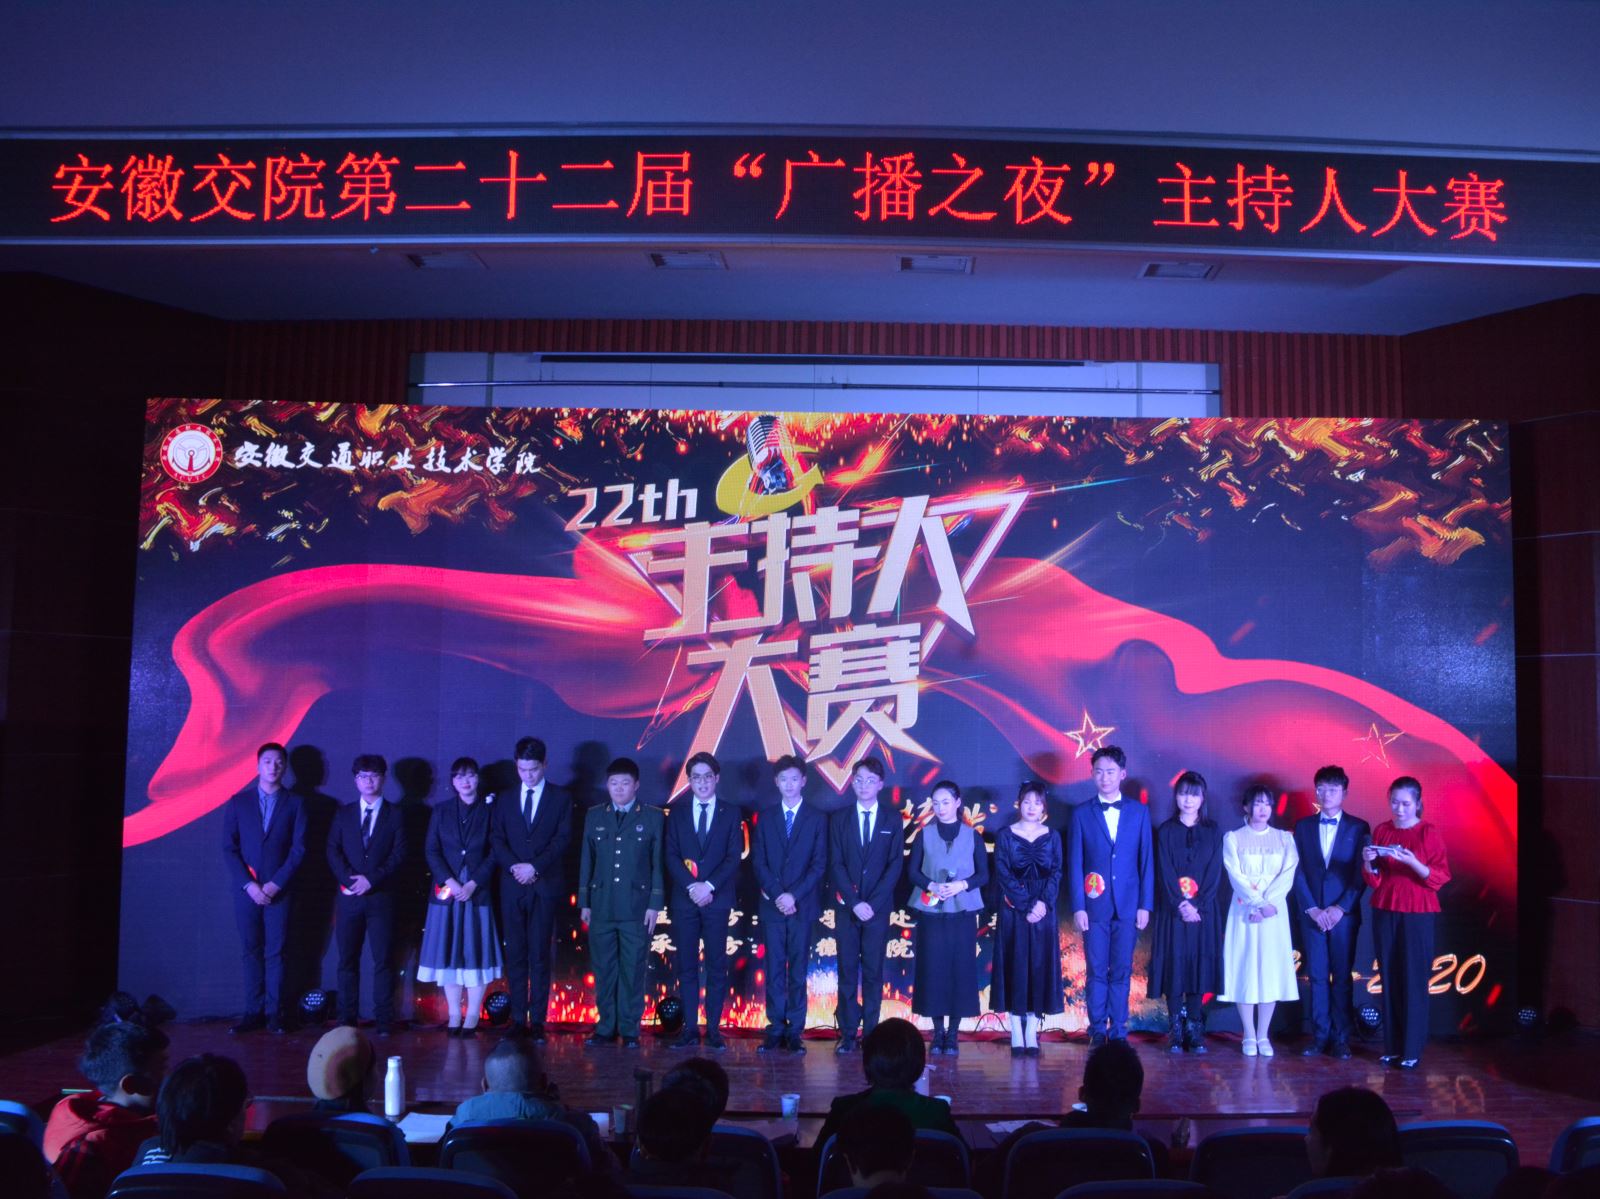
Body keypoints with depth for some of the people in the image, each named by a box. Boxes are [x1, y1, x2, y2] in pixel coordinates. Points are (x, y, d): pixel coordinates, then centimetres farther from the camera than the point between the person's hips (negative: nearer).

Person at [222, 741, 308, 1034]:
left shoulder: (294, 804, 5)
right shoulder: (238, 802, 7)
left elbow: (299, 849, 0)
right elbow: (228, 848, 2)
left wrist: (275, 884, -10)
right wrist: (249, 884, -8)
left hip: (279, 890, -1)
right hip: (246, 889, 1)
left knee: (275, 952, -1)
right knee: (251, 952, 3)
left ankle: (274, 1014, 3)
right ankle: (253, 1012, 7)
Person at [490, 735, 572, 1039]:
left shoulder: (561, 799, 6)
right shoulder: (505, 800, 14)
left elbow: (562, 840, -3)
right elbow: (496, 839, 7)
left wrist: (534, 866, -14)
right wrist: (515, 866, -10)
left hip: (545, 887, -2)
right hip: (512, 888, 2)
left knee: (540, 956, -3)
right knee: (515, 956, 3)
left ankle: (537, 1022, 0)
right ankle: (517, 1020, 7)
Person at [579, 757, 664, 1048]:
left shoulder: (653, 817, 3)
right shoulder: (594, 816, 11)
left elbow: (658, 863, 2)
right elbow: (586, 861, 11)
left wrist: (655, 904, -4)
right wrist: (584, 902, 7)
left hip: (637, 908, -2)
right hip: (601, 907, 2)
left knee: (632, 971, 1)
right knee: (604, 970, 5)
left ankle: (630, 1031, 9)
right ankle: (606, 1029, 14)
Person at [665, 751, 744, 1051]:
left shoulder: (731, 813, 7)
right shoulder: (677, 812, 10)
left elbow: (734, 857, -1)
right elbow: (671, 855, 3)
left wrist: (709, 885, -13)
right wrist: (691, 886, -11)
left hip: (717, 899, -1)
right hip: (683, 899, 1)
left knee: (716, 966, 0)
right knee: (686, 966, 3)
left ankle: (714, 1029, 4)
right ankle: (690, 1028, 8)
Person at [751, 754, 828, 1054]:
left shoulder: (817, 819, 5)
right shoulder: (765, 818, 10)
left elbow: (819, 864, -1)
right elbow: (759, 862, 4)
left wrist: (794, 895, -11)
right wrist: (777, 895, -9)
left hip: (803, 906, -1)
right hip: (772, 905, 2)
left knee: (798, 970, 1)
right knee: (774, 970, 2)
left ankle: (795, 1032, 5)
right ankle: (775, 1030, 6)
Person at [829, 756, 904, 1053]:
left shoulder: (892, 820, 6)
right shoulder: (839, 818, 7)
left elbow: (896, 864, -1)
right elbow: (836, 864, 0)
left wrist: (873, 903, -11)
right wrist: (854, 902, -11)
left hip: (878, 906, 0)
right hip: (846, 905, 1)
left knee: (873, 971, 1)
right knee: (847, 971, 1)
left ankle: (871, 1032, 6)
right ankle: (848, 1034, 5)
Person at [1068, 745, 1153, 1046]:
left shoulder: (1138, 811, 7)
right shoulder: (1082, 814, 4)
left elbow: (1146, 861, 5)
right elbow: (1075, 863, 2)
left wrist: (1145, 905, -1)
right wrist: (1078, 907, -5)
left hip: (1128, 905, 1)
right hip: (1095, 906, 0)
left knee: (1121, 971, 4)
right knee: (1096, 971, 2)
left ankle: (1118, 1033, 12)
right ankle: (1097, 1031, 10)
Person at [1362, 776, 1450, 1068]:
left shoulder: (1429, 833, -4)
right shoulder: (1381, 831, 7)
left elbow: (1441, 877, -7)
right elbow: (1374, 880, 9)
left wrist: (1413, 862, -23)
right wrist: (1369, 864, -13)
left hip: (1417, 915, -3)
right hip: (1385, 912, 3)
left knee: (1414, 981, -3)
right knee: (1389, 979, 4)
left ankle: (1412, 1050, 3)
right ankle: (1392, 1047, 10)